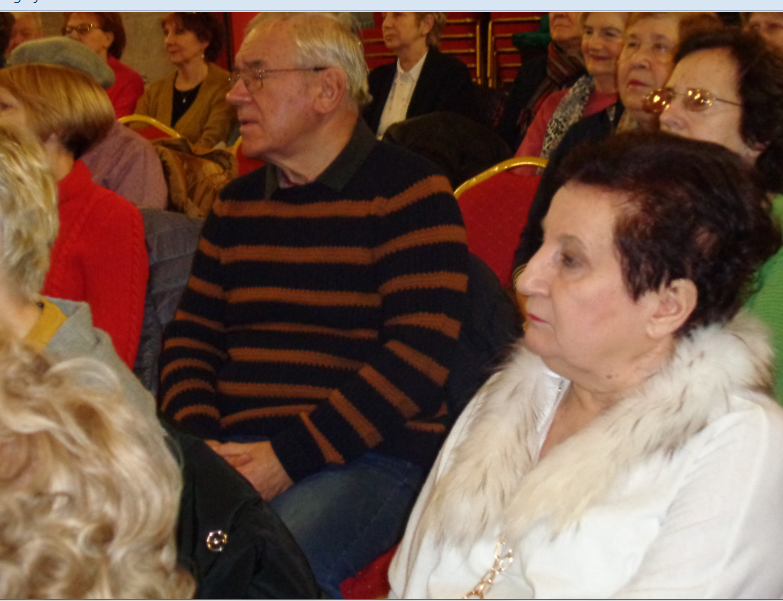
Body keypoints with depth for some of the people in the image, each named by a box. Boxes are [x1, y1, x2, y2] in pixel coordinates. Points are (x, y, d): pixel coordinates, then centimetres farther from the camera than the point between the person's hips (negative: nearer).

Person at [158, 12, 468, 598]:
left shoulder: (409, 192, -2)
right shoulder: (238, 203, 18)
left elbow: (420, 355, -12)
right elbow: (191, 335, 19)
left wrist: (287, 458, -16)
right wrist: (199, 440, -3)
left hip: (368, 456, -5)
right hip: (232, 451, 6)